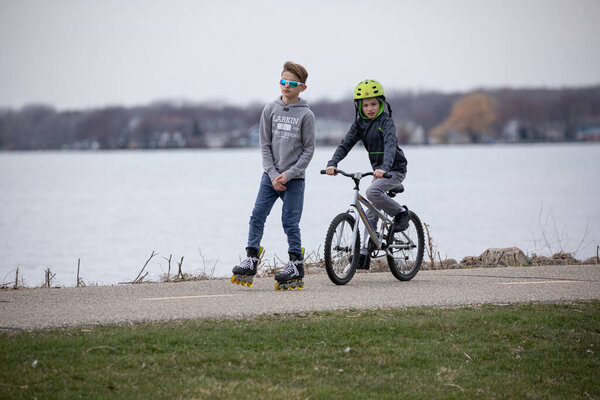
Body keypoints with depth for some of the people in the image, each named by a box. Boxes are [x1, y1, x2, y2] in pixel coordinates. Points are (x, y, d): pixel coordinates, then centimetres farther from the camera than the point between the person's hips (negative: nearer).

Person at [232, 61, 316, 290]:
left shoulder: (306, 115, -4)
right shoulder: (270, 110, 4)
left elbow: (308, 150, -3)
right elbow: (265, 145, 4)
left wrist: (288, 175, -11)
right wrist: (273, 174, -7)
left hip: (294, 179, -3)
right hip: (271, 176, 3)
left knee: (290, 223, -2)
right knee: (257, 217, -3)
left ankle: (296, 266, 7)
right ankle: (251, 260, 2)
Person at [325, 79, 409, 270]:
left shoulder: (386, 121, -17)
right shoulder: (360, 123, 2)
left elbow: (390, 145, -32)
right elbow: (345, 144, -5)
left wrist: (384, 167, -49)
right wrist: (332, 164, -22)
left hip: (394, 170, -7)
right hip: (378, 170, 7)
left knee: (372, 192, -31)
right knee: (371, 214, 7)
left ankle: (401, 213, -10)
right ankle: (364, 253, 11)